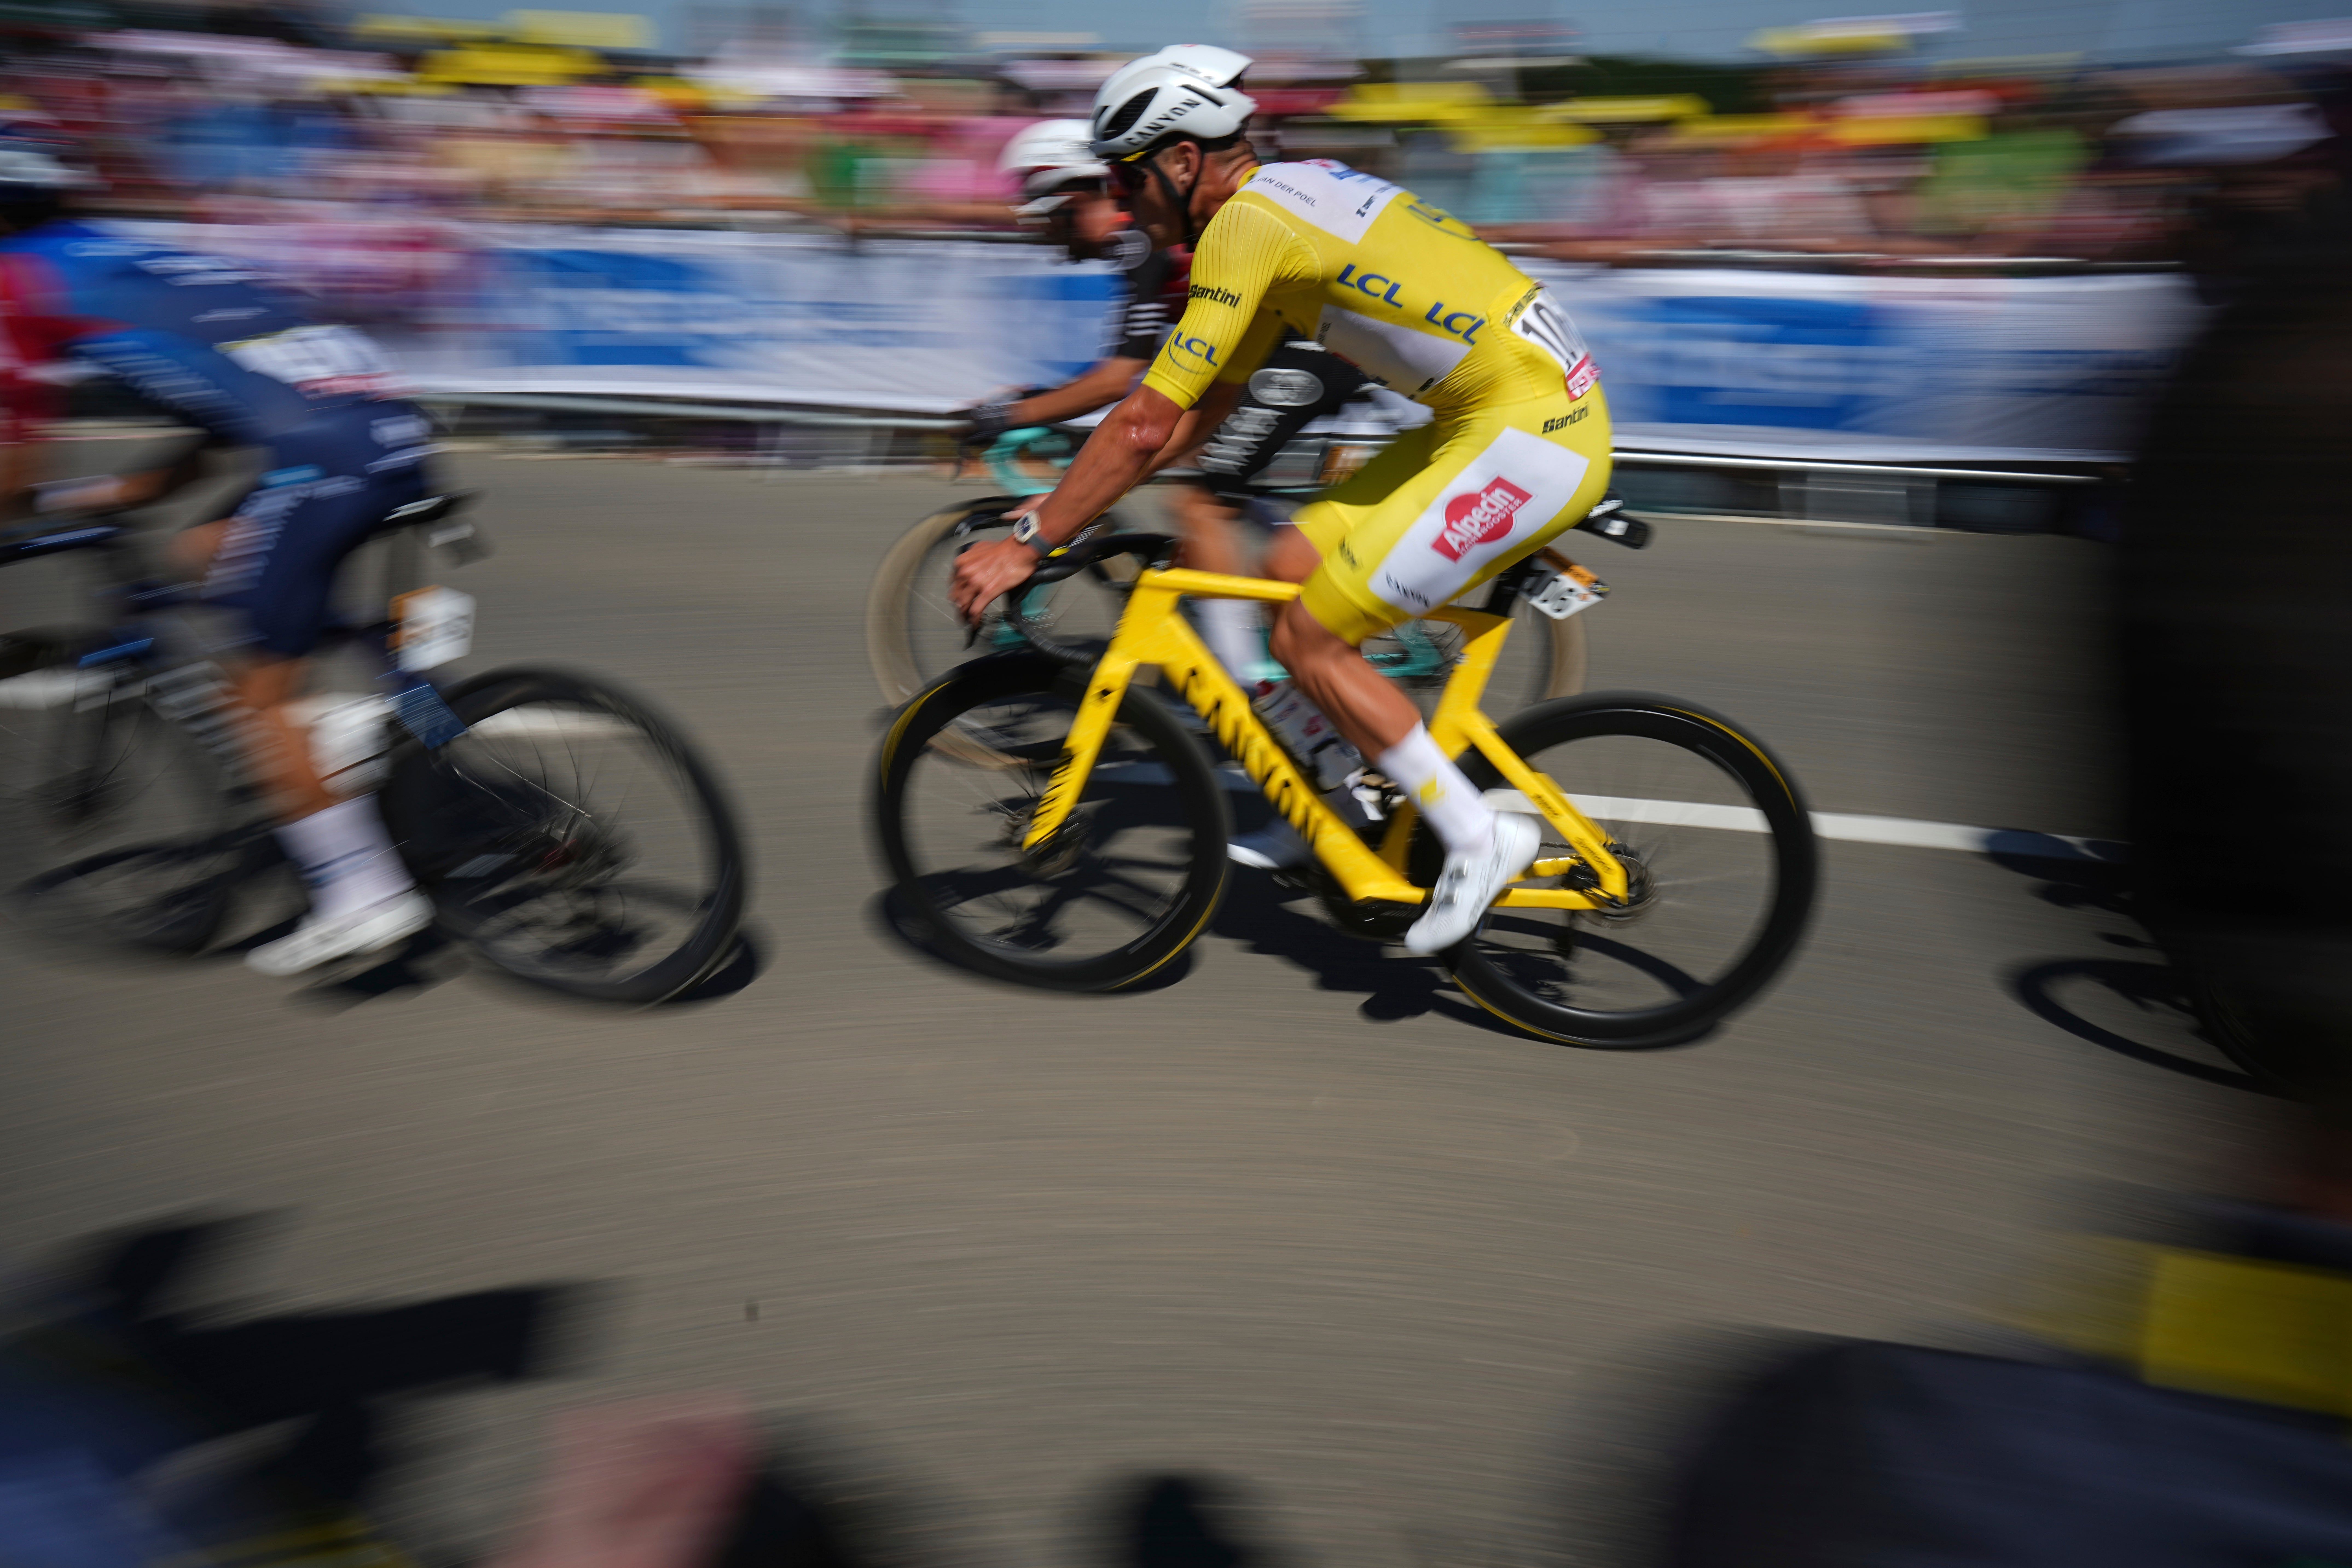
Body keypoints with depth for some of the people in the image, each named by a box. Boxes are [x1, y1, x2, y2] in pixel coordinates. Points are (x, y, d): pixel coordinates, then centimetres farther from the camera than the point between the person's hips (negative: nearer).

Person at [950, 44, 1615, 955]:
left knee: (1305, 639, -6)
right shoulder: (1286, 198, 17)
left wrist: (1029, 545, -8)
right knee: (1292, 569, 11)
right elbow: (1202, 410, 20)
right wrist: (1069, 502, 19)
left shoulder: (1244, 222, -13)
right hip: (1503, 415, 10)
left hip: (1528, 436, -10)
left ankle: (1481, 840, 3)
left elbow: (1146, 426, -16)